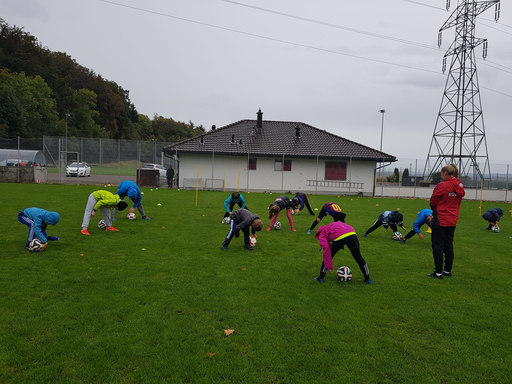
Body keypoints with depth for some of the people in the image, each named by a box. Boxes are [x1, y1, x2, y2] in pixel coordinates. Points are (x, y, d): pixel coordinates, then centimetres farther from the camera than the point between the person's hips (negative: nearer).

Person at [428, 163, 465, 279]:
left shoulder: (442, 186, -17)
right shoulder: (459, 186, 5)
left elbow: (433, 203, -8)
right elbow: (457, 203, 13)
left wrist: (435, 209, 11)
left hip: (440, 220, -7)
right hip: (452, 220, 7)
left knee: (437, 246, 1)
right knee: (448, 245, 16)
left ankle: (438, 272, 5)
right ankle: (448, 270, 25)